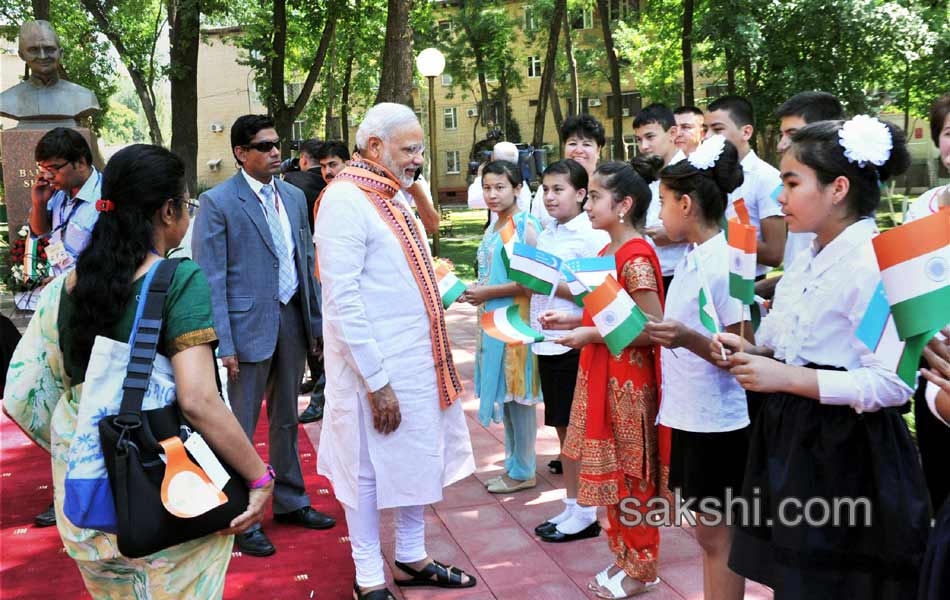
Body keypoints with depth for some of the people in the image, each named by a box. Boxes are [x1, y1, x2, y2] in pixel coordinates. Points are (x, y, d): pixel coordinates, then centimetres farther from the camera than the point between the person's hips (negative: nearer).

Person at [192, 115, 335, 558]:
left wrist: (315, 321, 11)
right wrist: (223, 344, -16)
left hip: (292, 321, 6)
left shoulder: (294, 197, 9)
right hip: (249, 326, -6)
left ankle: (290, 501, 32)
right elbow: (211, 279, -12)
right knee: (242, 427, 4)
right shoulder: (217, 202, -10)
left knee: (286, 420, 18)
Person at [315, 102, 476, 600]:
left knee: (420, 459, 18)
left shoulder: (394, 197, 11)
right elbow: (342, 300, -21)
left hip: (420, 359, 9)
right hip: (376, 368, -9)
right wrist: (377, 381, -21)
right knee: (369, 470, 6)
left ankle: (411, 558, 35)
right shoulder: (345, 199, -17)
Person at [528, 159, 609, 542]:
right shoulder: (545, 235, 13)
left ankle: (586, 514, 12)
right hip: (548, 342, 8)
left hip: (575, 342, -8)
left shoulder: (592, 237, -11)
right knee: (562, 428, 14)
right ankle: (571, 506, 25)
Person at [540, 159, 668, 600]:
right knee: (611, 472, 16)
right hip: (602, 376, 9)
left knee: (632, 476, 4)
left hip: (629, 380, -9)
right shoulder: (607, 253, 10)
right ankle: (623, 555, 29)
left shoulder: (636, 258, -18)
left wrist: (591, 335, -22)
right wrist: (574, 321, 6)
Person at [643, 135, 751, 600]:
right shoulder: (691, 257, 8)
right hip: (691, 415, 9)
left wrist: (687, 338, -32)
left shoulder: (724, 263, -18)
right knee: (707, 532, 17)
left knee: (717, 534, 3)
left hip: (718, 422, -8)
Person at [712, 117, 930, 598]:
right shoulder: (808, 259, 9)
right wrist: (753, 352, 2)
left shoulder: (874, 263, -20)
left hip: (844, 452, -8)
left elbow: (893, 384, -25)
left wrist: (787, 378, -24)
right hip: (794, 437, 8)